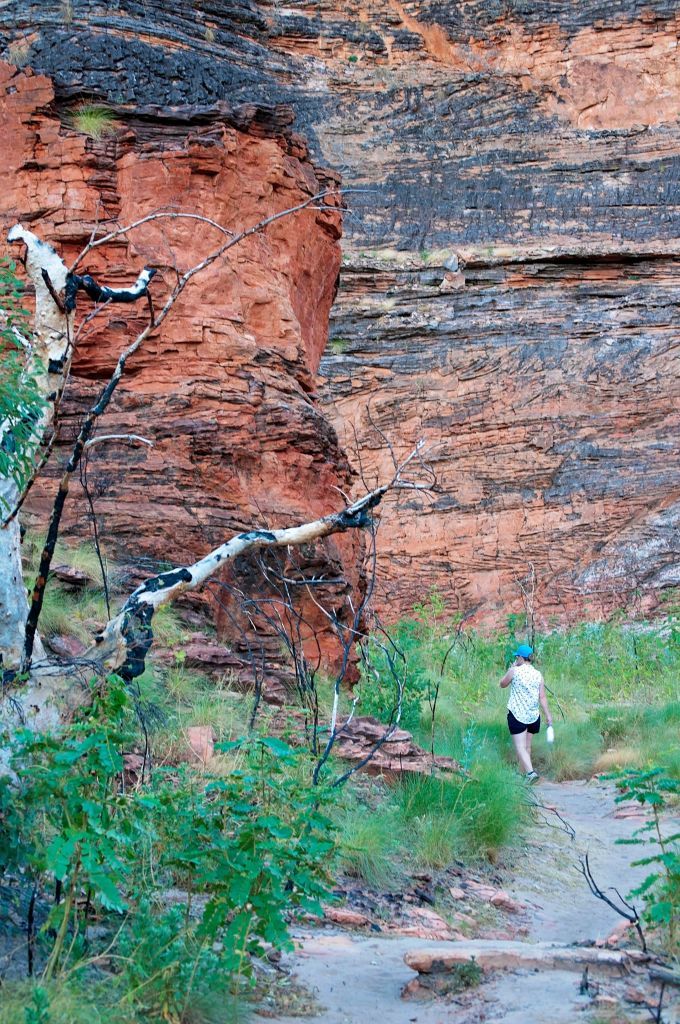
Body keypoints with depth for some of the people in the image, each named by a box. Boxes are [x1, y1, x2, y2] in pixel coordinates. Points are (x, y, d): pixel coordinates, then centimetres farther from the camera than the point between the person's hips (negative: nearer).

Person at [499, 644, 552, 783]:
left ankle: (530, 772, -25)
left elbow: (502, 684, 9)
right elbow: (542, 697, 1)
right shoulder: (538, 674, 3)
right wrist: (548, 715, 4)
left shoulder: (514, 671, -8)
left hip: (516, 714, -5)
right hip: (533, 716, 5)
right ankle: (523, 772, 25)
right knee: (527, 746, 17)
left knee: (520, 747, -8)